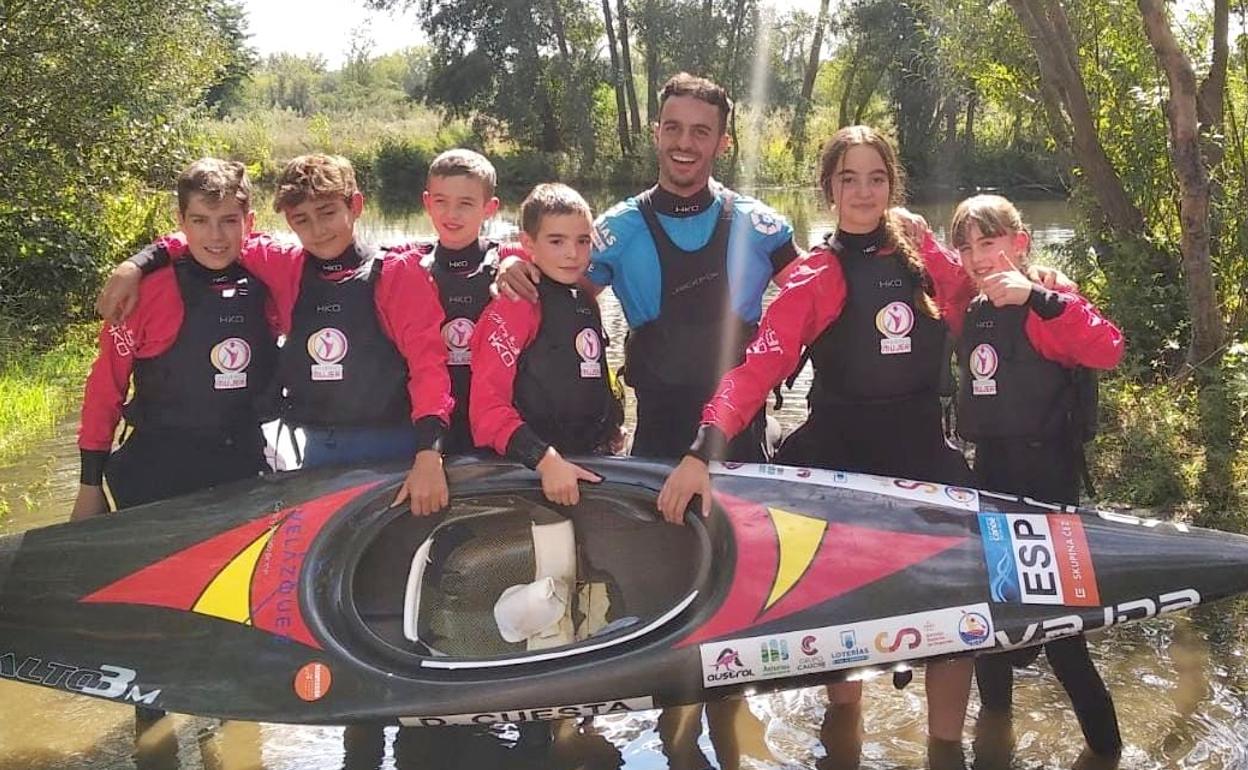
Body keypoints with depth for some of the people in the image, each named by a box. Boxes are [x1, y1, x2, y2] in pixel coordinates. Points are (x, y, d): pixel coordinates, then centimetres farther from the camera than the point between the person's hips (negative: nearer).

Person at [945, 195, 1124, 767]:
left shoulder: (1047, 305, -12)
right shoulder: (972, 314, 9)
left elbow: (1107, 350, -29)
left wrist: (1037, 297, -36)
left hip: (1044, 473, -7)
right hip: (990, 470, 7)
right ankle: (995, 720, 33)